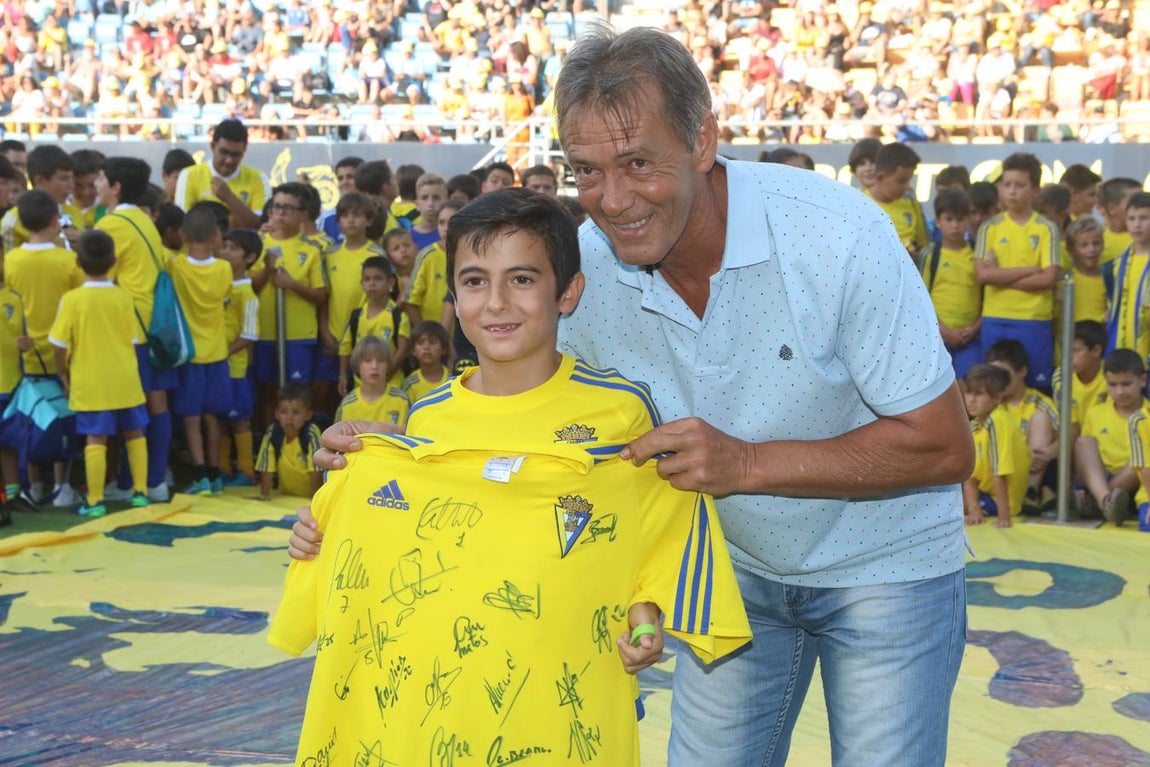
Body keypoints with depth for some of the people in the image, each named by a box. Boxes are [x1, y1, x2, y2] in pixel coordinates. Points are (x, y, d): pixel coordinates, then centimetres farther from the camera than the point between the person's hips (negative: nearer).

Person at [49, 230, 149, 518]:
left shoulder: (71, 299, -9)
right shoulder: (124, 297, -2)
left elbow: (60, 345, -7)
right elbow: (133, 340, 3)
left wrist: (63, 375, 8)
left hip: (90, 383, -2)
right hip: (125, 380, 3)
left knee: (96, 440, 0)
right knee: (134, 434, 14)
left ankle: (95, 501, 1)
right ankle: (140, 492, 20)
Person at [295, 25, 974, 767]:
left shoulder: (838, 233, -28)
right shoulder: (585, 264, -16)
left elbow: (945, 446, -24)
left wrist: (748, 463, -33)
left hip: (883, 566, -3)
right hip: (737, 562, 4)